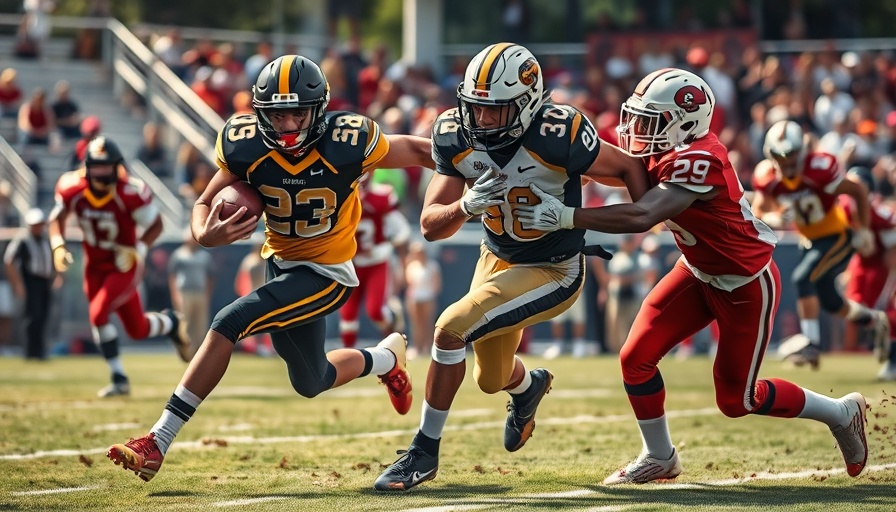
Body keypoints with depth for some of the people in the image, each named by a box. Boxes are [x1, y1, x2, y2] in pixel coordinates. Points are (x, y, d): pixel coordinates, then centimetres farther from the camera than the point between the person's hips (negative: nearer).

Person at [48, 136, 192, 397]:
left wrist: (137, 249, -26)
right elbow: (58, 218, 3)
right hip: (95, 266, 4)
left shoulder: (131, 192, -25)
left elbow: (155, 224, -12)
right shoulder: (72, 188, -15)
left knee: (98, 313, -21)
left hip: (124, 266, -4)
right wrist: (58, 246, -14)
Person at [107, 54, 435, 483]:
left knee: (229, 324, -23)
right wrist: (206, 234, -31)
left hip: (326, 275, -5)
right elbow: (205, 203, -7)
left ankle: (159, 441, -21)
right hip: (280, 264, 5)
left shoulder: (347, 143, -25)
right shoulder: (247, 147, -17)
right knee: (311, 383, 22)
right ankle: (386, 358, 52)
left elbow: (413, 150, -9)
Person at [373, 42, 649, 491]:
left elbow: (628, 168, -13)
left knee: (452, 328, -23)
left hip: (552, 272, -6)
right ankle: (528, 386, 63)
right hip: (497, 259, 6)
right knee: (492, 379, 23)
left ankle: (424, 452, -7)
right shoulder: (457, 137, -17)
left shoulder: (558, 136, -30)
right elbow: (431, 226, -16)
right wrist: (466, 205, -35)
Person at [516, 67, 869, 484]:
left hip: (746, 284, -8)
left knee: (736, 399, 4)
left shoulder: (699, 161, -34)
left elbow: (641, 217, -43)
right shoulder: (665, 152, -7)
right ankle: (660, 458, 19)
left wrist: (565, 216, -45)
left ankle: (841, 413, 26)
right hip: (698, 273, 8)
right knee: (636, 358, -3)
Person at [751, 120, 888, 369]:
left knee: (802, 278, -24)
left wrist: (863, 231, -13)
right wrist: (774, 219, -31)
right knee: (829, 301, 15)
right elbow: (758, 215, -8)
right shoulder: (767, 177, -13)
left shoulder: (818, 170, -29)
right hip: (811, 240, 7)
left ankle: (811, 342, -19)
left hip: (837, 236, -7)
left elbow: (858, 192, -17)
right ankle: (876, 320, 40)